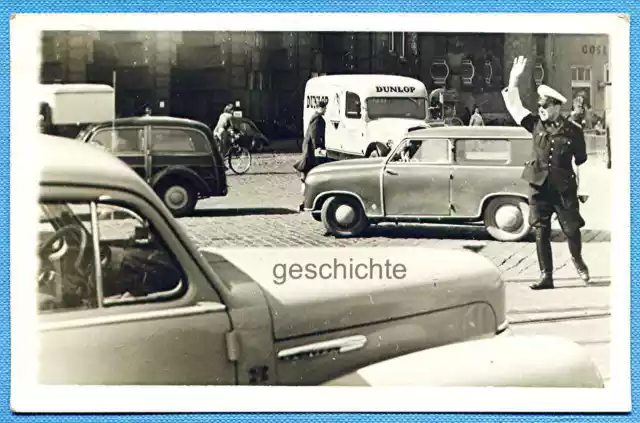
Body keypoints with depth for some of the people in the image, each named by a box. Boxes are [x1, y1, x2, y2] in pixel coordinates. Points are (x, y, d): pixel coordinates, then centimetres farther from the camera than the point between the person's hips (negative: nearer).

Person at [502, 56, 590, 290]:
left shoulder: (573, 131, -3)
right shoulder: (536, 125, 3)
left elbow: (580, 161, 6)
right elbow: (513, 105, -1)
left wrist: (578, 187, 6)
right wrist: (514, 79, -8)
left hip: (564, 188, -2)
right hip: (539, 187, 2)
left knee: (572, 229, 4)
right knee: (541, 232, 3)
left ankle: (577, 259, 35)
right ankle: (546, 276, 10)